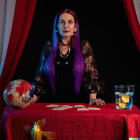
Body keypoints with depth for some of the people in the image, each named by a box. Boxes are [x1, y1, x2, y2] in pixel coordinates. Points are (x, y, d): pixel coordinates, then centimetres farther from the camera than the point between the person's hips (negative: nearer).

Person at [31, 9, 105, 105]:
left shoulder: (83, 46, 6)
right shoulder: (49, 47, 11)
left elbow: (91, 74, 2)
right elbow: (40, 76, 14)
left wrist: (93, 98, -13)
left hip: (77, 102, -2)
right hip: (52, 103, 2)